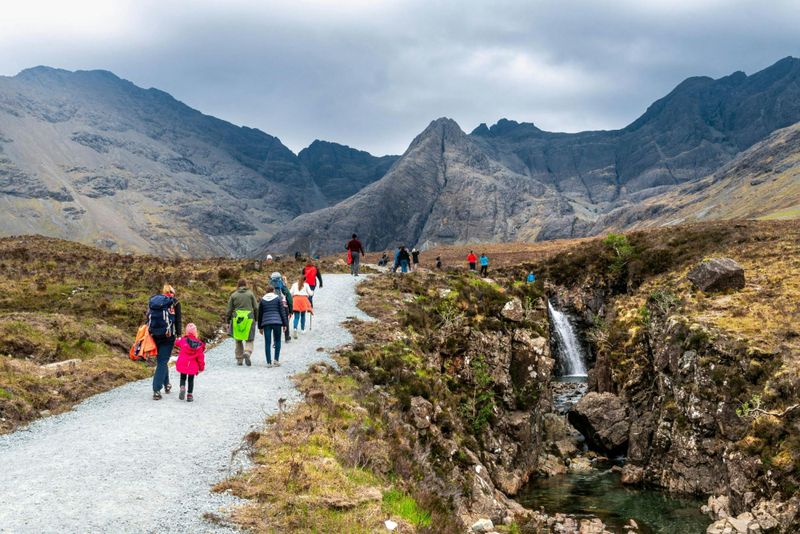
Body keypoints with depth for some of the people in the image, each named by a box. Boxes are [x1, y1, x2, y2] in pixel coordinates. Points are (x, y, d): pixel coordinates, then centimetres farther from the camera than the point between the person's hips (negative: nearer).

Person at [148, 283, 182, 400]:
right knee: (162, 362, -2)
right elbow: (178, 321, -5)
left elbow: (148, 319, 12)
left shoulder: (152, 301, 11)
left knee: (161, 360, 20)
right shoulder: (174, 303, -1)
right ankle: (156, 390, -10)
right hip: (168, 336, -4)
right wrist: (179, 336, -2)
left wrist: (150, 334, 16)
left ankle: (166, 384, 31)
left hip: (154, 336, 4)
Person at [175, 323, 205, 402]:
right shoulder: (199, 344, -7)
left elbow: (177, 343, 15)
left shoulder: (183, 340, -9)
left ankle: (182, 387, -7)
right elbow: (200, 357, -3)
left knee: (183, 377, 20)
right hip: (193, 366, 0)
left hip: (182, 364, 0)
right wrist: (201, 368, 8)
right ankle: (190, 395, 12)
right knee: (191, 380, 16)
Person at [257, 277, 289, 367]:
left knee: (267, 343, 4)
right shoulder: (278, 298, 4)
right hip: (277, 322, -1)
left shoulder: (262, 299, 10)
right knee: (277, 341, 11)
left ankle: (269, 362, 1)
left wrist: (260, 327, 18)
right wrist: (284, 324, 5)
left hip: (266, 323, 1)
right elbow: (282, 311, 1)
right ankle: (276, 359, 0)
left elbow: (260, 314, 12)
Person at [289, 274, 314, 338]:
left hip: (296, 299, 1)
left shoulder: (294, 284, 13)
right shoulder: (306, 285, 9)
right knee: (303, 315, 15)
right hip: (303, 299, -1)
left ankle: (295, 328, -26)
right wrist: (312, 292, 29)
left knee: (296, 316, -4)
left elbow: (290, 293, 6)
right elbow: (310, 293, 8)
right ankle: (302, 329, 20)